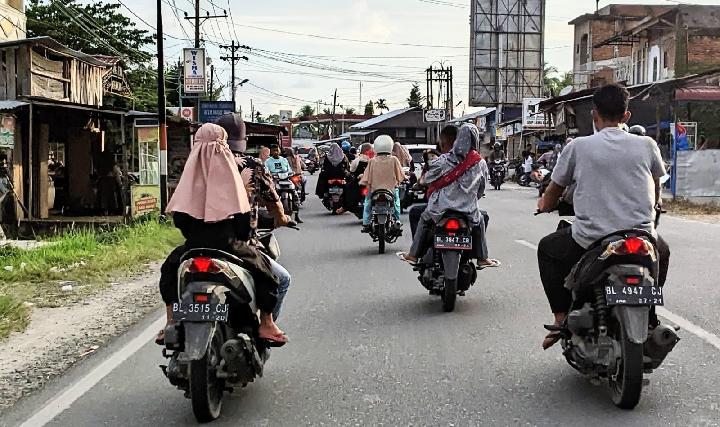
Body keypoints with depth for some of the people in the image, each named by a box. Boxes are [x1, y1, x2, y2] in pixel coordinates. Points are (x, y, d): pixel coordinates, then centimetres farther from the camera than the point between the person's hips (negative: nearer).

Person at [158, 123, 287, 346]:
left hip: (194, 244, 2)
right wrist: (242, 237, 12)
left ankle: (171, 324, 23)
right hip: (226, 242, -2)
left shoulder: (191, 172, 4)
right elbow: (243, 213, -4)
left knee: (170, 269, 30)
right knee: (262, 267, 18)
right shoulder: (228, 169, -2)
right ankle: (266, 324, 13)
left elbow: (178, 216, 4)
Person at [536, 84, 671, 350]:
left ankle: (561, 318, 15)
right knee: (662, 252, 36)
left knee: (547, 249, 26)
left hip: (590, 239, -2)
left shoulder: (578, 146, -2)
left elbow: (549, 201, 7)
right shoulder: (647, 145, 2)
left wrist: (544, 204, 31)